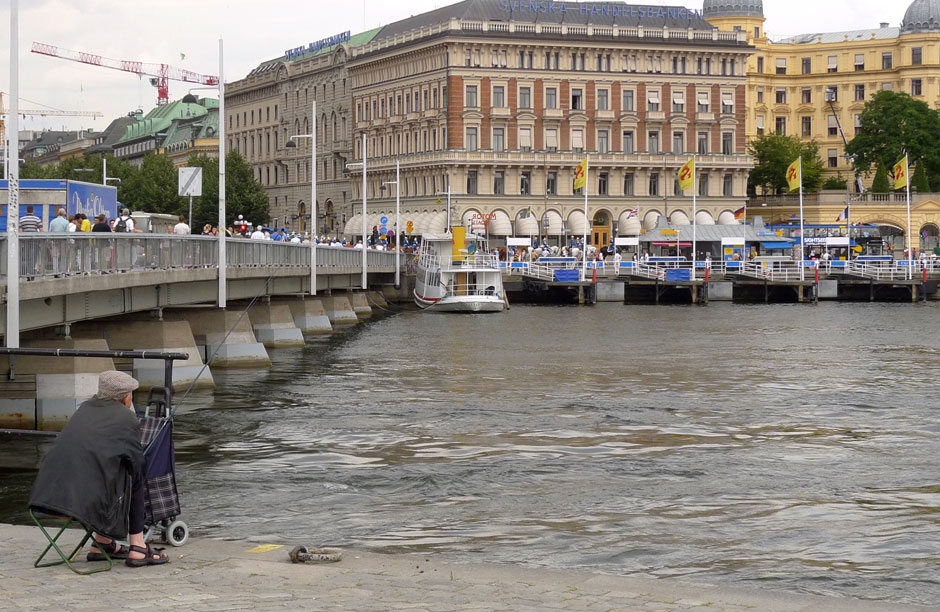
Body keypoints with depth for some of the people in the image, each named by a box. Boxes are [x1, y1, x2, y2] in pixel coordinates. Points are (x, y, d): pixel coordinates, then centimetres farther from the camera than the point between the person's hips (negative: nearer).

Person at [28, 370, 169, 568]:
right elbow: (137, 462, 6)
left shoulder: (85, 409, 20)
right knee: (135, 478, 19)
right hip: (90, 495, -6)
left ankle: (102, 543, 31)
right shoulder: (125, 418, 2)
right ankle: (137, 549, 15)